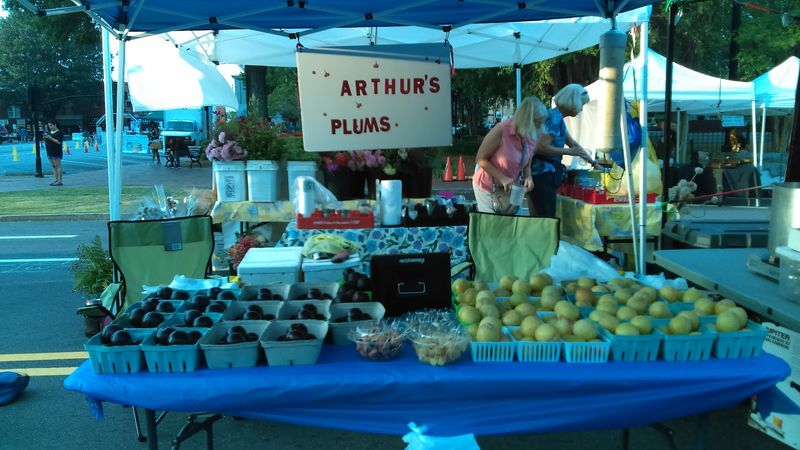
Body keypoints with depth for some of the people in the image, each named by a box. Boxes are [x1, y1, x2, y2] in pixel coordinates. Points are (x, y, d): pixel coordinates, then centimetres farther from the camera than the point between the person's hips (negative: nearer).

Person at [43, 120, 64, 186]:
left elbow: (59, 142, -17)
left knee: (58, 166, -8)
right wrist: (45, 138, -1)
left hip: (56, 152, -8)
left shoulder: (59, 133, -7)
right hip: (50, 152, 8)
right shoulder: (49, 132, 16)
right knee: (53, 166, 6)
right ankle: (56, 180, 9)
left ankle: (59, 181, -9)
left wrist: (50, 138, -20)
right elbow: (46, 141, 20)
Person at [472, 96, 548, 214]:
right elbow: (480, 159, -18)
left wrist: (528, 177, -14)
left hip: (509, 189, 5)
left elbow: (526, 165, 9)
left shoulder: (531, 137, -4)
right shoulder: (501, 131, -23)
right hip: (487, 187, -5)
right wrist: (502, 178, -25)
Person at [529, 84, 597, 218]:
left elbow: (573, 144, 26)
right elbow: (541, 147, -22)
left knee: (539, 220, 14)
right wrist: (569, 152, -13)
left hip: (542, 173, 10)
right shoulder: (554, 117, -13)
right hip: (542, 174, -10)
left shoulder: (557, 116, 16)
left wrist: (593, 162, 30)